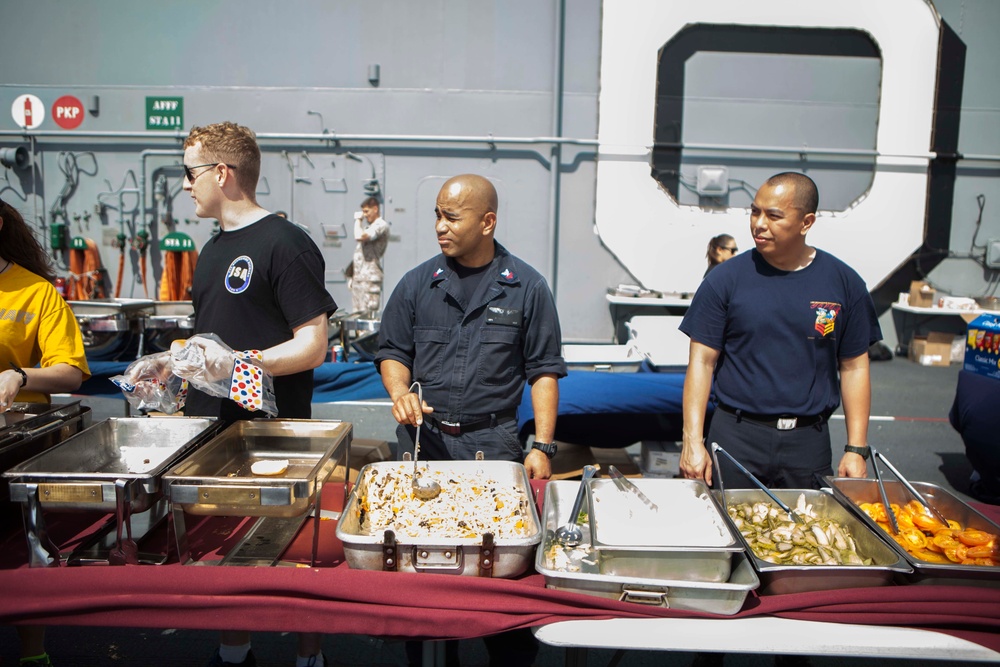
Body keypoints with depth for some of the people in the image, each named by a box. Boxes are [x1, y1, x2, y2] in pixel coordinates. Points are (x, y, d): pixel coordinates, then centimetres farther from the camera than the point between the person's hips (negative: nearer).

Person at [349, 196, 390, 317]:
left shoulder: (381, 226, -7)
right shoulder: (368, 227, 22)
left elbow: (359, 236, -24)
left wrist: (358, 220, -6)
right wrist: (352, 276, 18)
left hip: (370, 278, -9)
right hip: (358, 277, 9)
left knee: (369, 315, -10)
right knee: (356, 315, 9)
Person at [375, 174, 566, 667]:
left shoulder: (526, 288, 1)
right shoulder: (418, 283, 6)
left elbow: (544, 371, 1)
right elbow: (392, 351, 13)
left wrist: (542, 447, -6)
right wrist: (400, 393, -8)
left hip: (492, 441, -2)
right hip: (422, 438, 2)